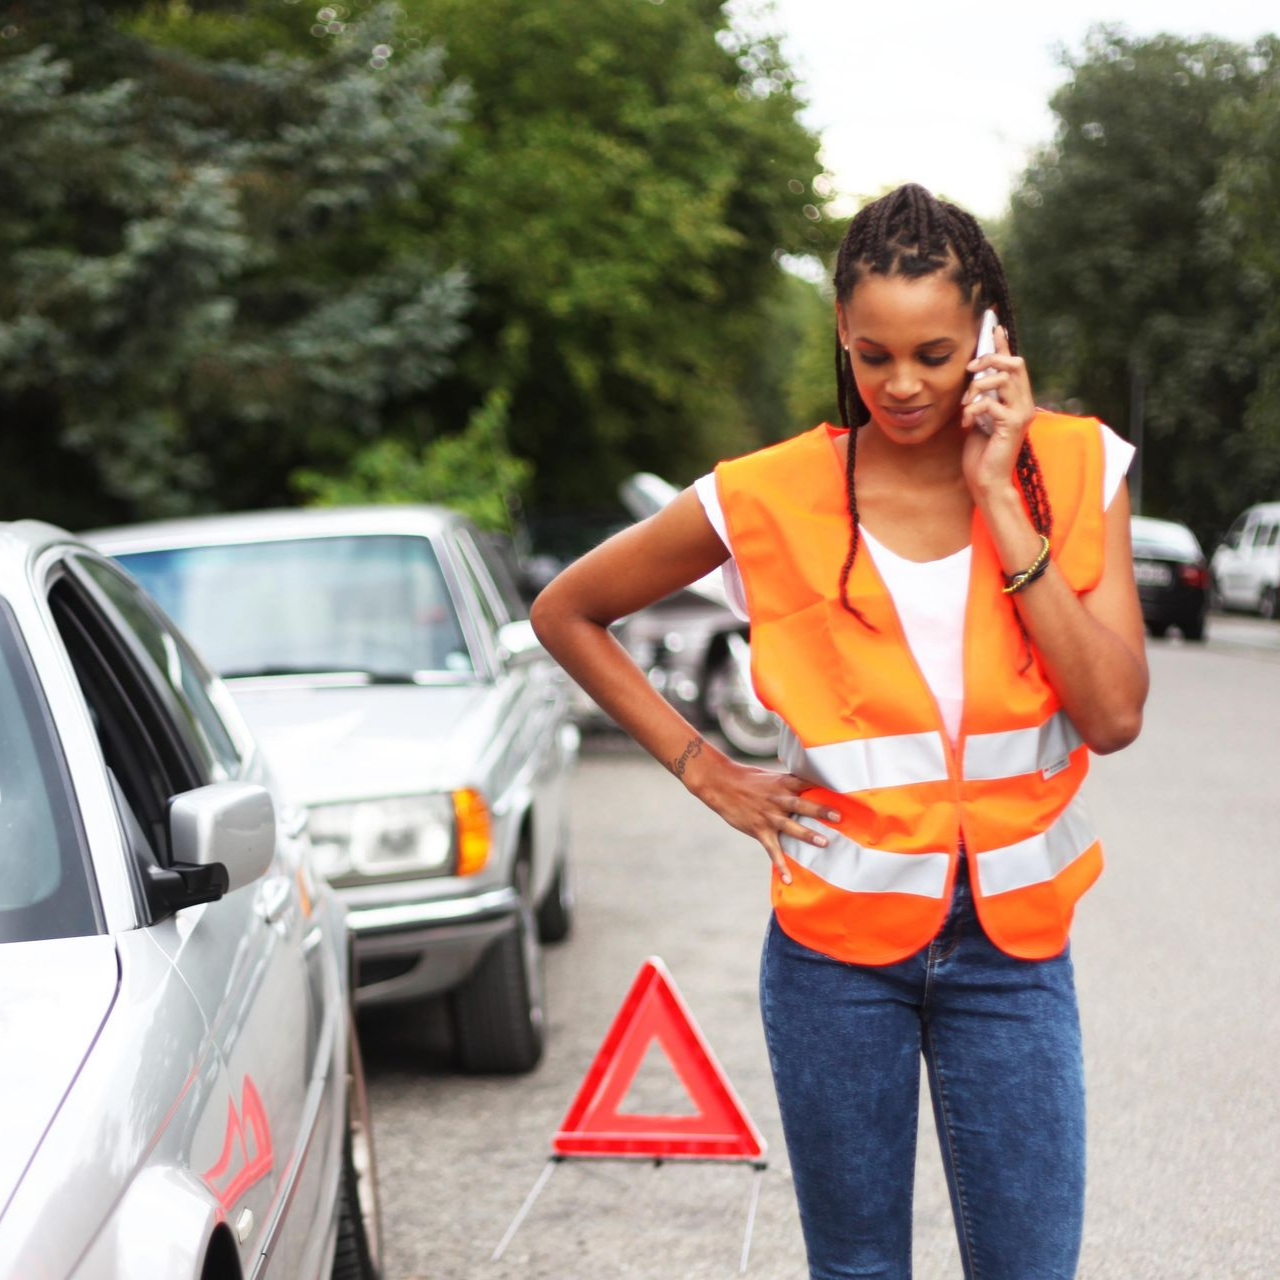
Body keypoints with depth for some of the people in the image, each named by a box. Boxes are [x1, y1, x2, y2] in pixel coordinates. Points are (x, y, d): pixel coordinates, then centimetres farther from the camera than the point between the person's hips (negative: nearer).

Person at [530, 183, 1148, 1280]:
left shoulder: (1073, 469, -4)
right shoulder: (772, 500, -7)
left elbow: (1114, 714, -14)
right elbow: (565, 613, 5)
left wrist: (999, 503, -17)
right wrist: (704, 769, -1)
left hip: (1011, 941, 1)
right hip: (837, 941, -1)